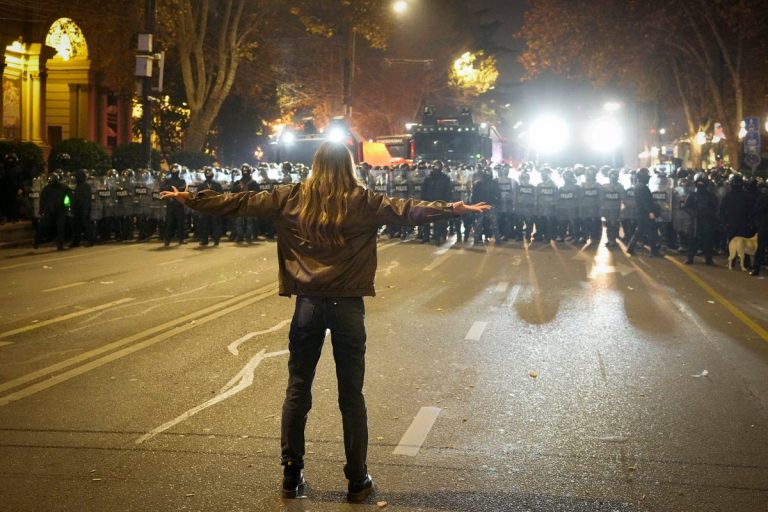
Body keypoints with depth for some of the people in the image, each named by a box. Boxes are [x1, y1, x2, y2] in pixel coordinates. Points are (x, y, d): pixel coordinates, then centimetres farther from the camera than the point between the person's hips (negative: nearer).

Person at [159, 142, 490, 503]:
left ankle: (292, 476, 16)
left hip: (308, 303, 1)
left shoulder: (292, 198, 2)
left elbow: (239, 202, 6)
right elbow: (409, 210, -9)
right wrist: (456, 209, -9)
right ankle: (357, 480, 12)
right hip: (347, 304, -1)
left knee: (297, 391, 11)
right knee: (351, 395, 6)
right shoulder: (362, 201, -3)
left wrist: (191, 200, 14)